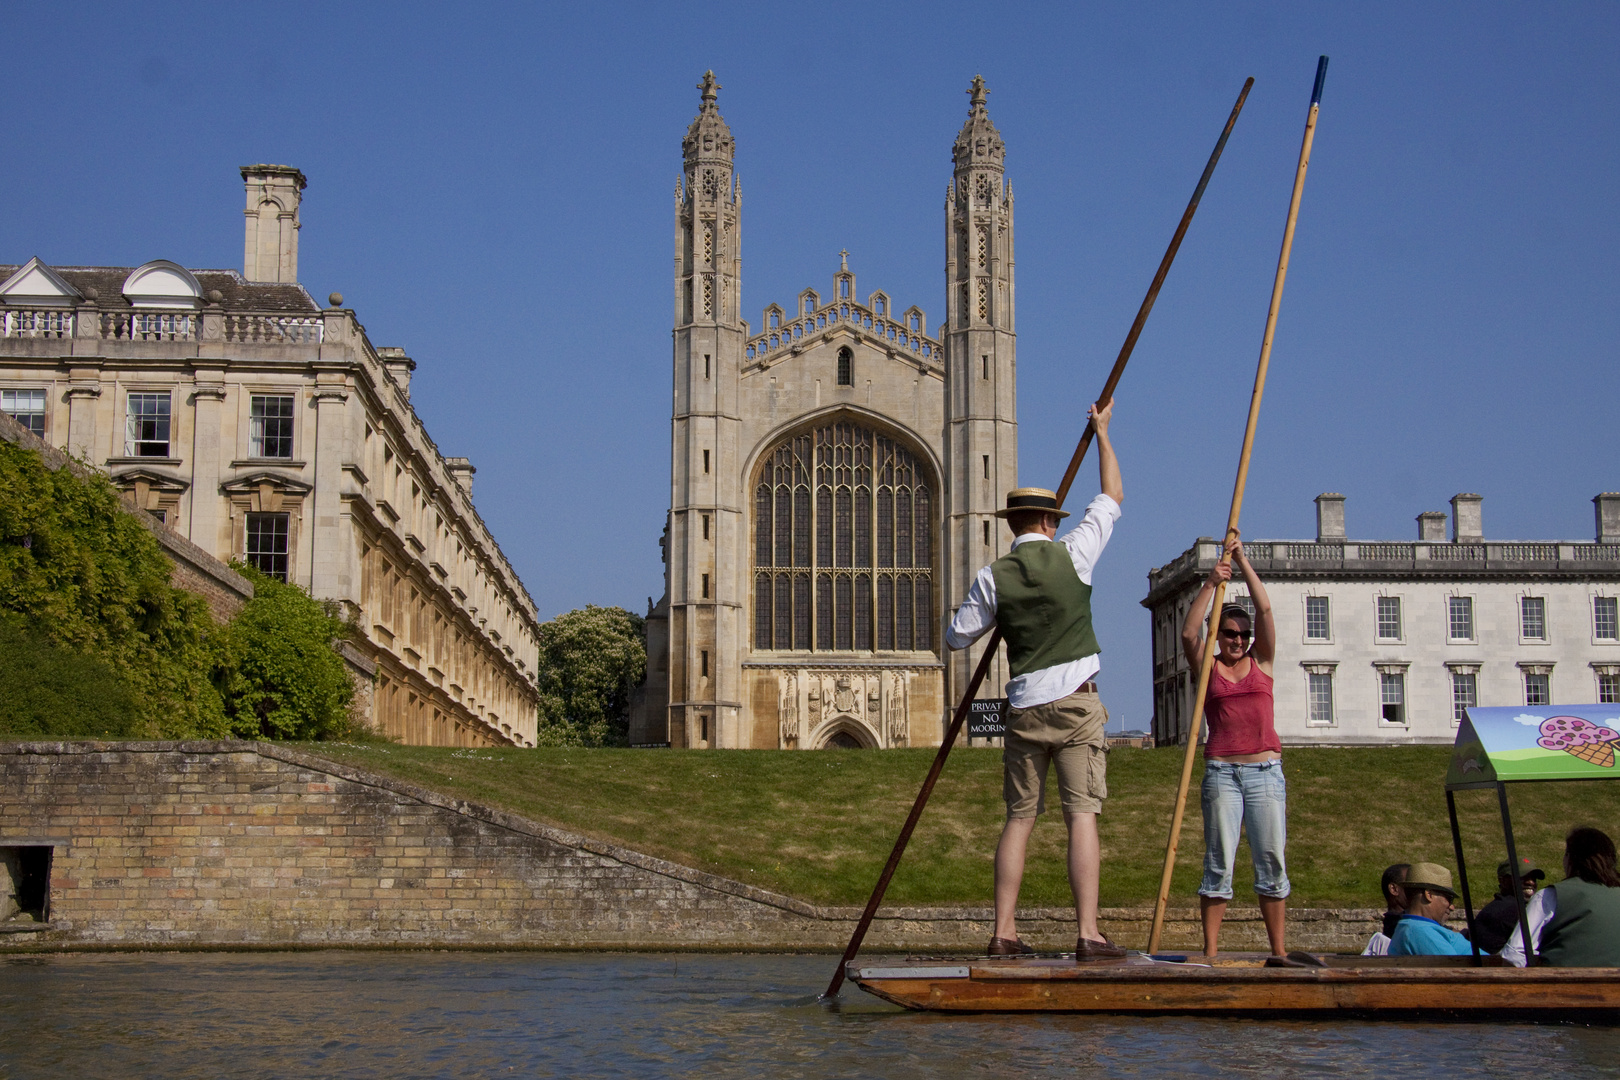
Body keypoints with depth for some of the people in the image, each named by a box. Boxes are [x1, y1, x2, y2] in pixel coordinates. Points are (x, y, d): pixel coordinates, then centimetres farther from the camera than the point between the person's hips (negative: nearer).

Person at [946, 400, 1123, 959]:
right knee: (1081, 814, -7)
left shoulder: (993, 577, 1)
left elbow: (957, 636, 9)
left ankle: (1003, 931, 6)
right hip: (1076, 702, -2)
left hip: (1024, 705, 2)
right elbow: (1112, 497, 11)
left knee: (1019, 818, 8)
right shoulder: (1073, 555, -2)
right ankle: (1088, 933, -14)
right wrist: (1101, 431, 21)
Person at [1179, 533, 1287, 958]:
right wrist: (1211, 583, -12)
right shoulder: (1208, 668, 9)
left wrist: (1243, 561, 1)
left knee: (1272, 860, 1)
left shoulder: (1262, 662, 12)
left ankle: (1278, 948, 5)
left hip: (1265, 770, 2)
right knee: (1219, 862, -4)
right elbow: (1188, 633, -8)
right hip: (1221, 771, -2)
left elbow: (1264, 609, 3)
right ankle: (1210, 949, -4)